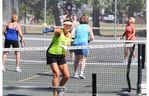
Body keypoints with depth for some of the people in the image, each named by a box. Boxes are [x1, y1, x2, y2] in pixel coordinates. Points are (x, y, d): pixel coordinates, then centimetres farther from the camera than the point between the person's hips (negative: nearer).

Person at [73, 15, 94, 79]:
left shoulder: (77, 27, 13)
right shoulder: (88, 27, 5)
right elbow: (92, 38, 2)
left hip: (76, 43, 3)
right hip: (84, 43, -3)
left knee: (77, 59, 15)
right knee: (83, 59, 0)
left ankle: (75, 73, 15)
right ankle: (81, 73, -14)